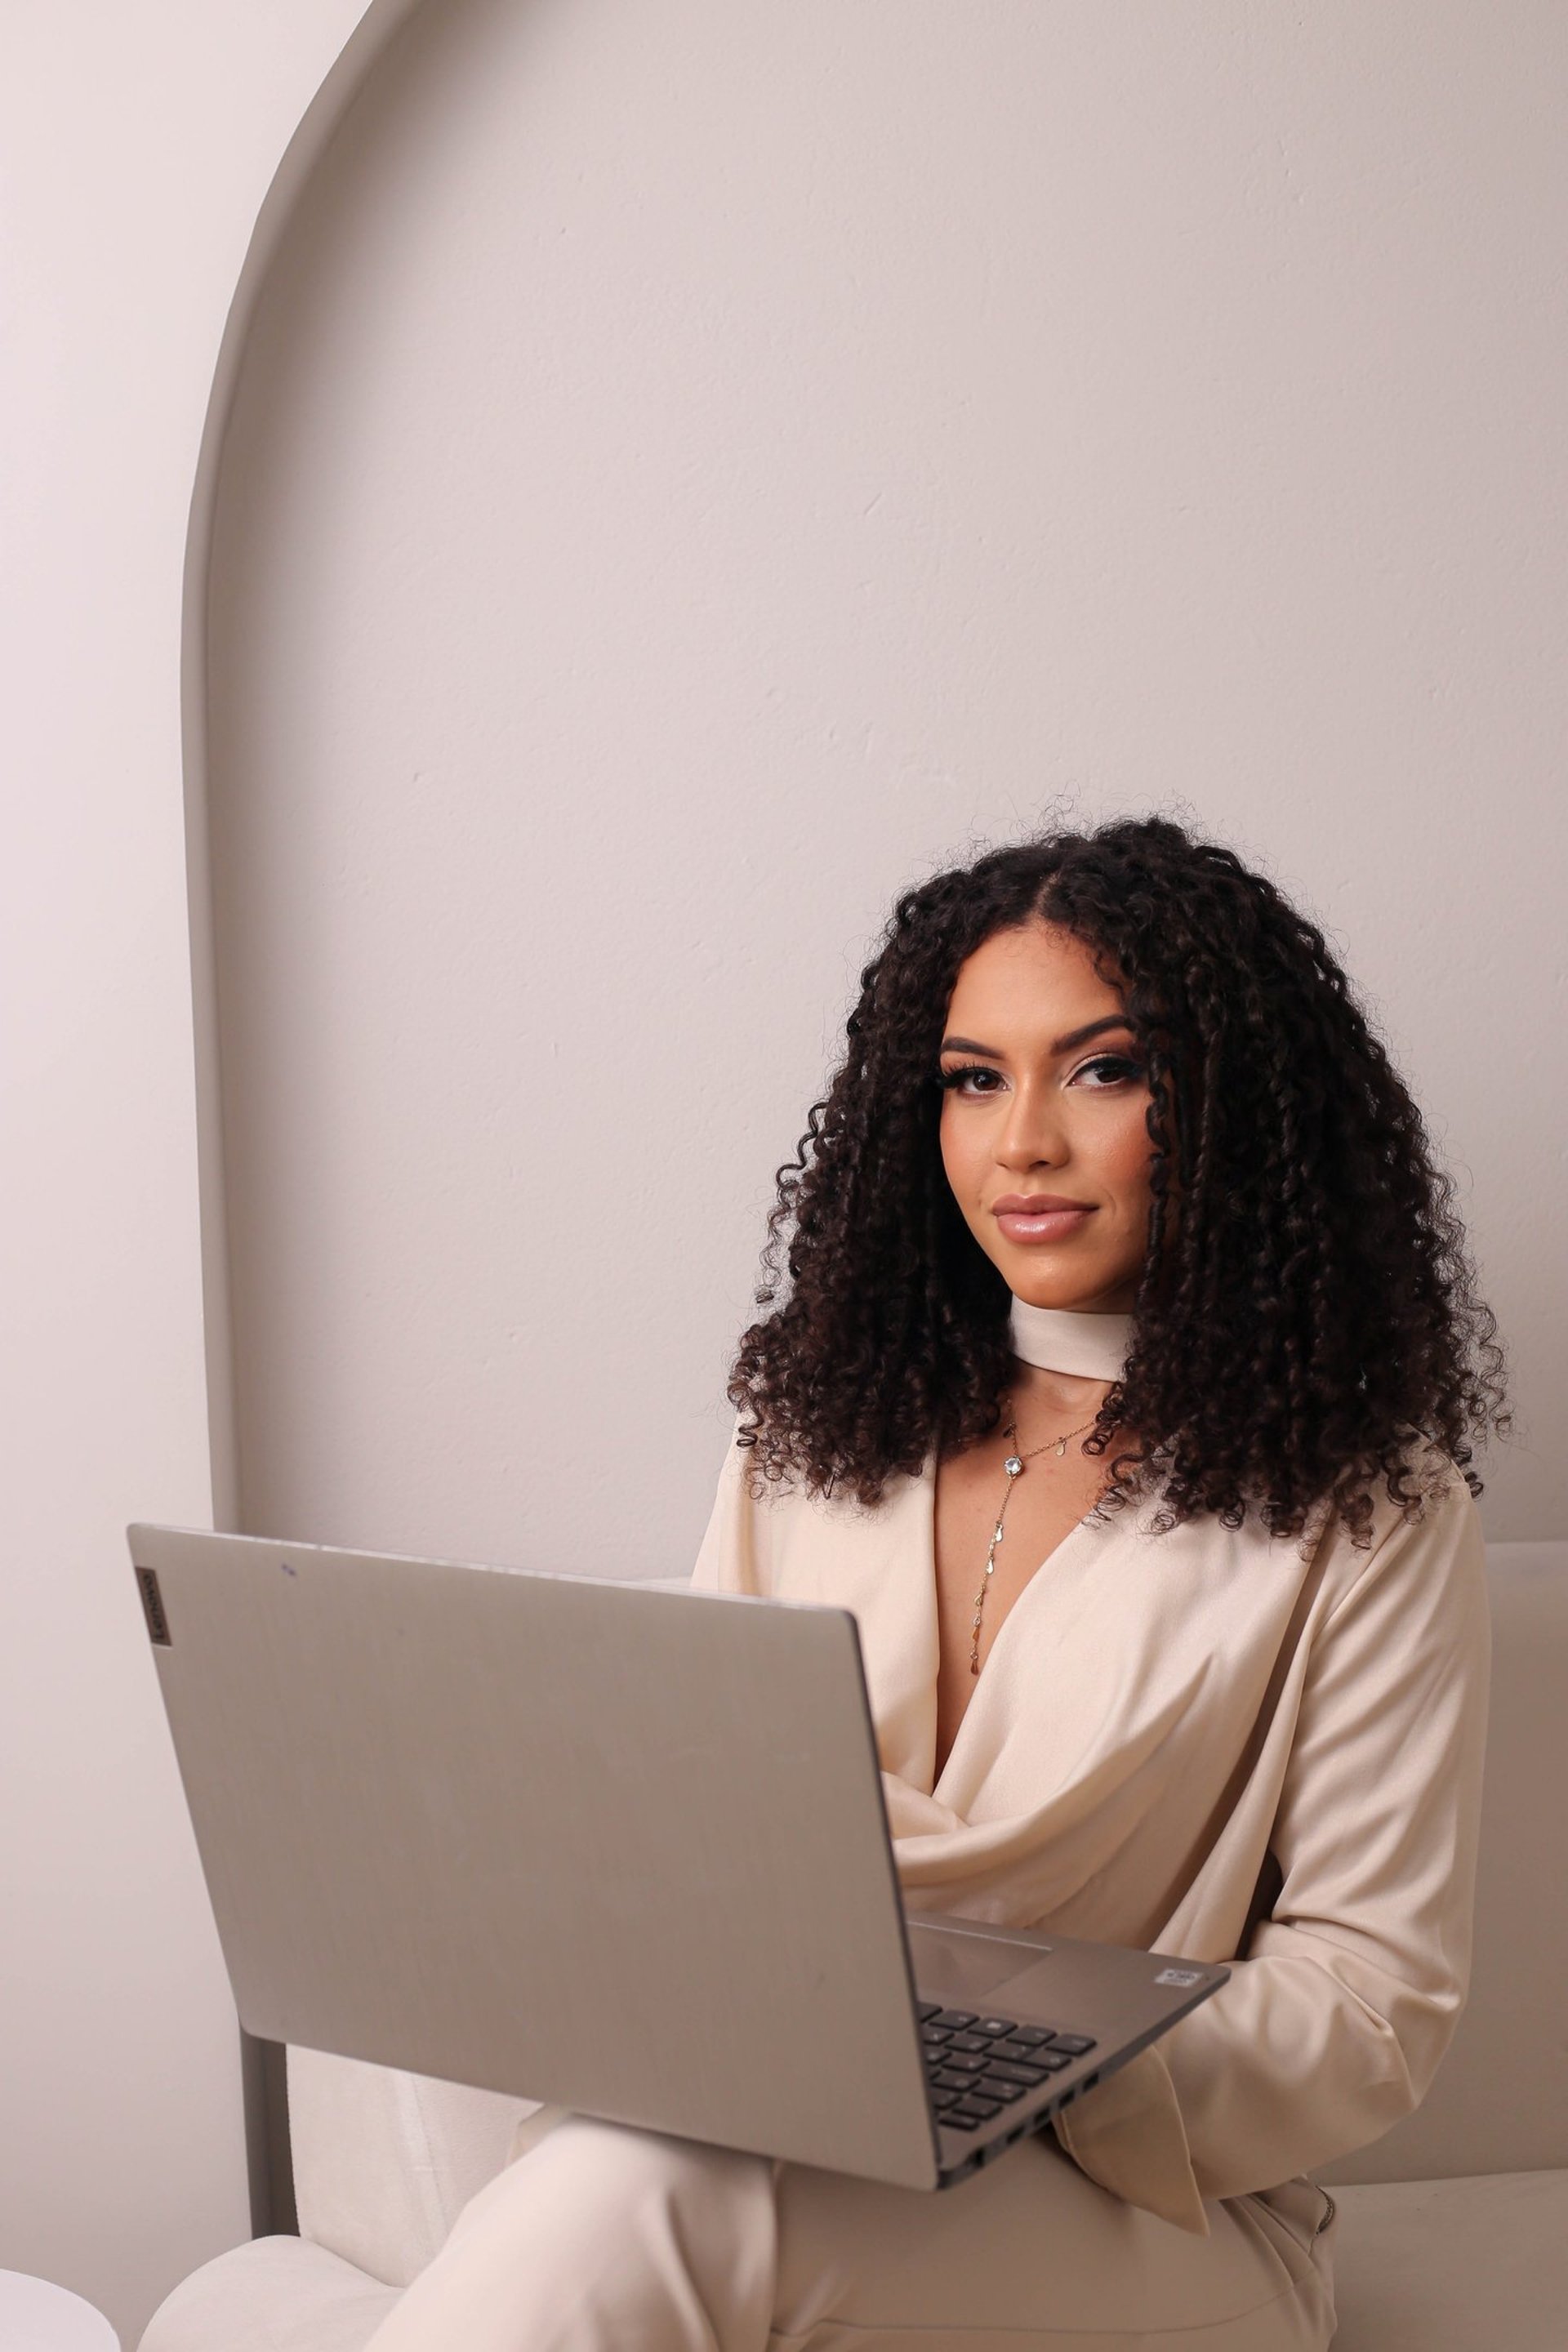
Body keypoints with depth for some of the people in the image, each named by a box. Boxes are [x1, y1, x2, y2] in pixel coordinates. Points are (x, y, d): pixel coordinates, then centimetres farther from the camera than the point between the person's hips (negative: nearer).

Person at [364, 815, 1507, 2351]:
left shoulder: (1360, 1498, -2)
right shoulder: (819, 1424, 11)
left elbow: (1381, 1993, -4)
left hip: (1161, 2219, -3)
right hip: (763, 2118, 3)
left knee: (638, 2202, -34)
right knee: (601, 2164, -34)